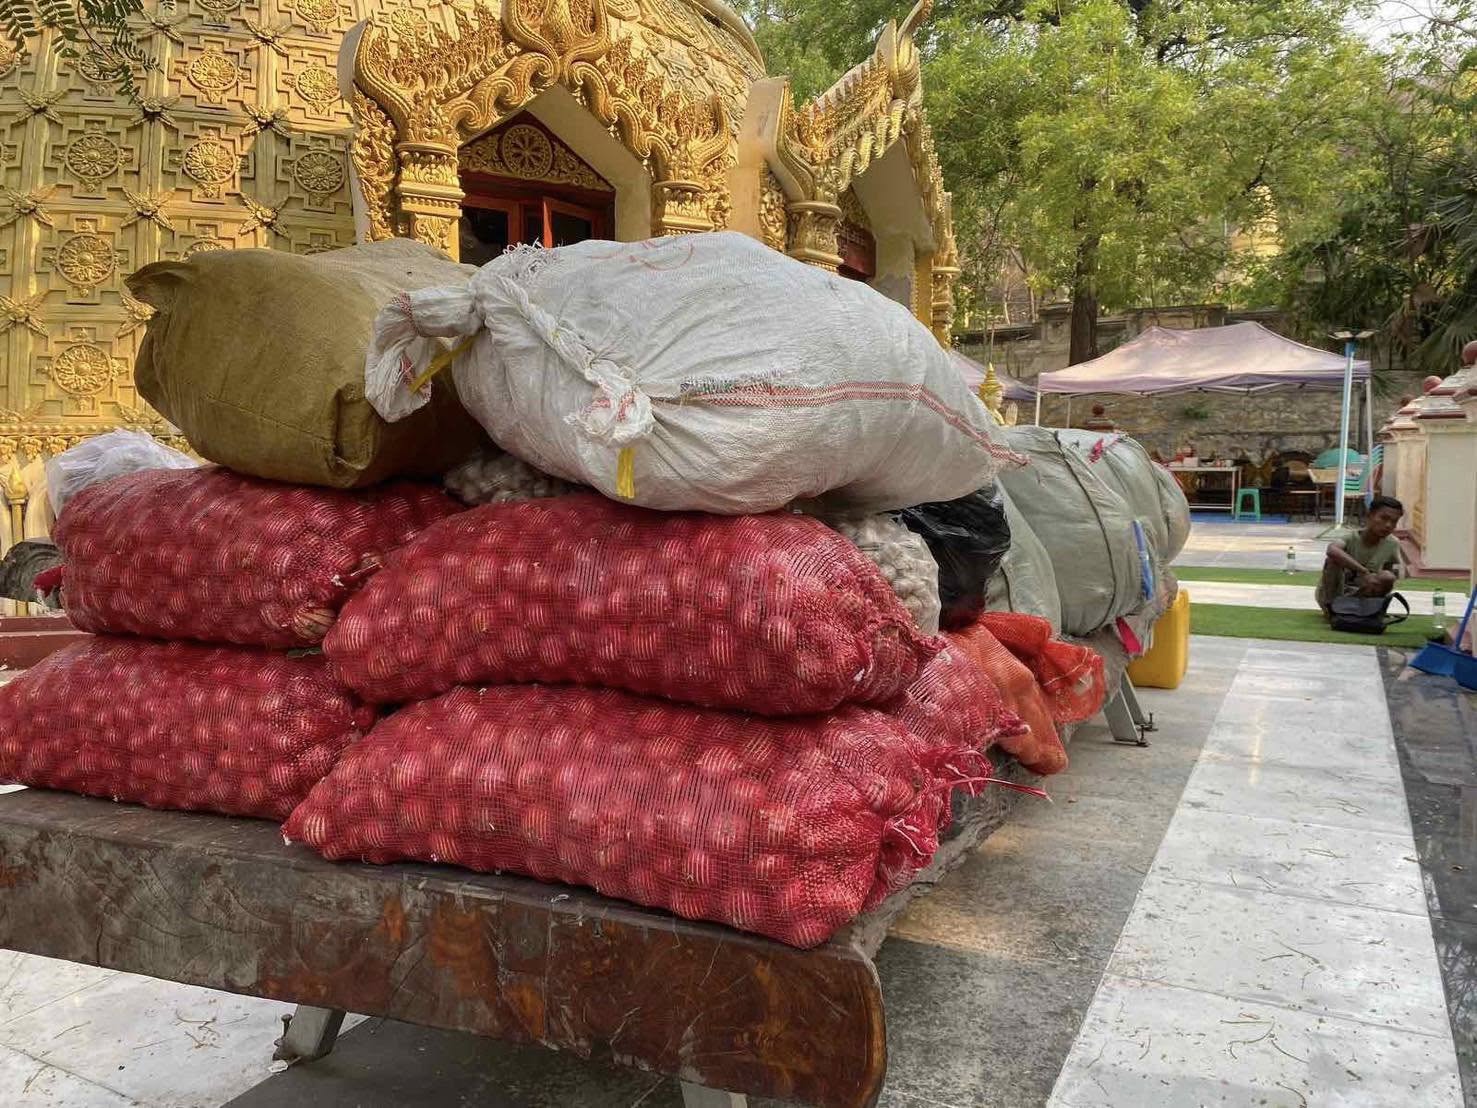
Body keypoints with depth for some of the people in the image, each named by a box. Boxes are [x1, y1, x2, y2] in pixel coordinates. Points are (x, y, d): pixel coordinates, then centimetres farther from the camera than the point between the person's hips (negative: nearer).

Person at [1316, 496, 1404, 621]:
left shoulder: (1392, 545, -8)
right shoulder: (1351, 539, -20)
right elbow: (1332, 549, -45)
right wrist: (1364, 572, -49)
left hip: (1359, 595, 3)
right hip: (1332, 596, -3)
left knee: (1387, 577, -25)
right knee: (1333, 560, -31)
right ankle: (1332, 609, -18)